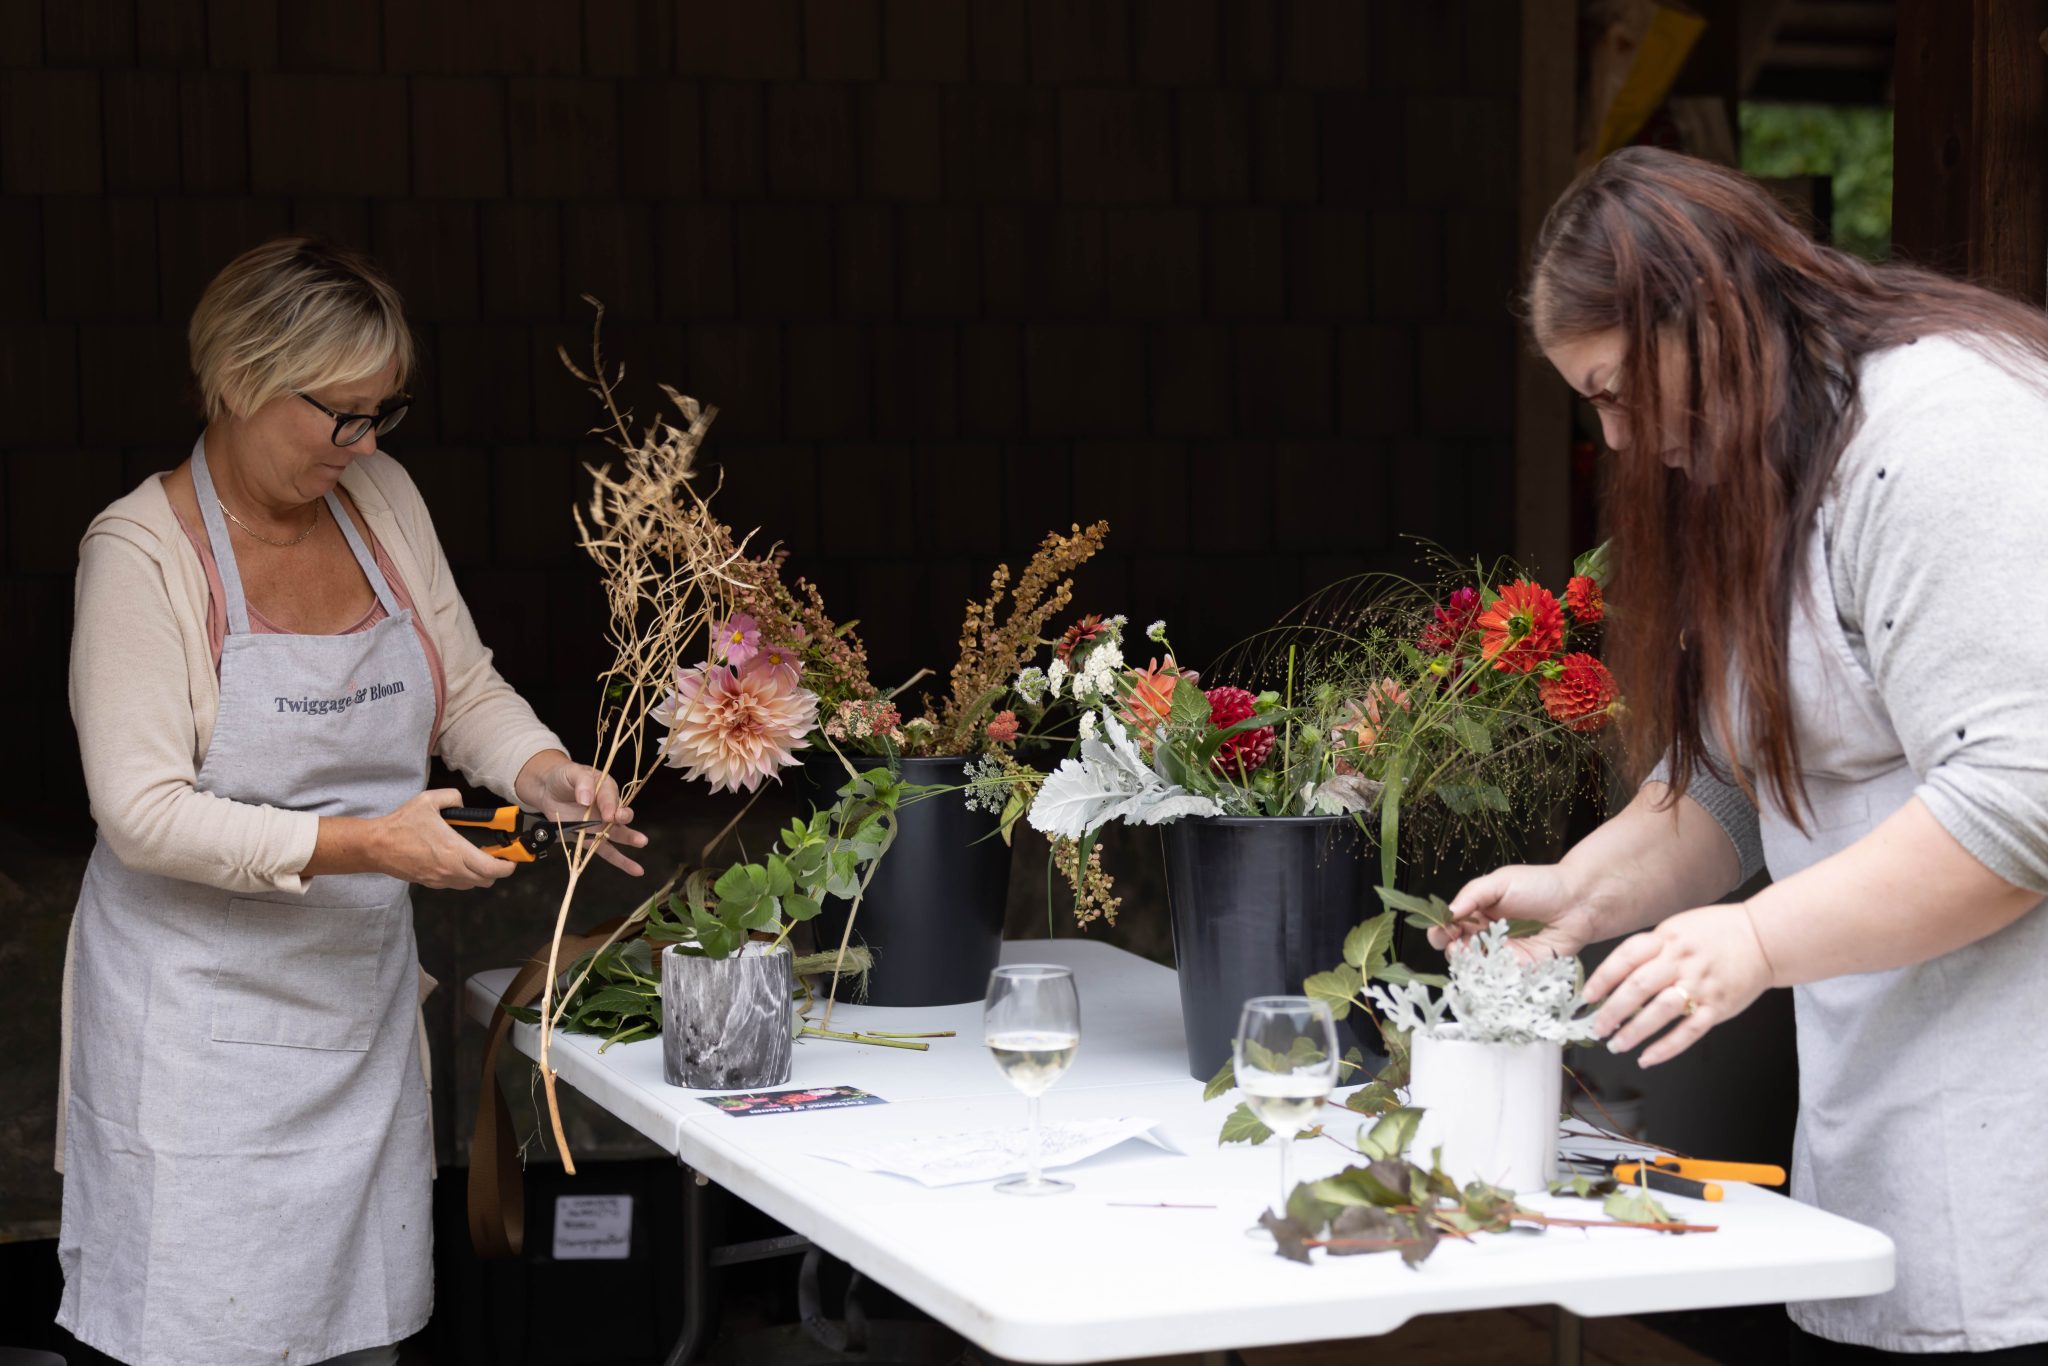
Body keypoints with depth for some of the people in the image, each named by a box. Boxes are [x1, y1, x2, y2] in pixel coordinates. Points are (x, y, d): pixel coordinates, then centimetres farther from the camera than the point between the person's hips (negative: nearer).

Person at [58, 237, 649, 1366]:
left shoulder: (381, 500, 4)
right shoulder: (143, 552, -13)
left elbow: (468, 694, 14)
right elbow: (146, 813, -19)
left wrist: (546, 774, -7)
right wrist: (359, 842, -26)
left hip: (361, 1006, 6)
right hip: (205, 1014, -6)